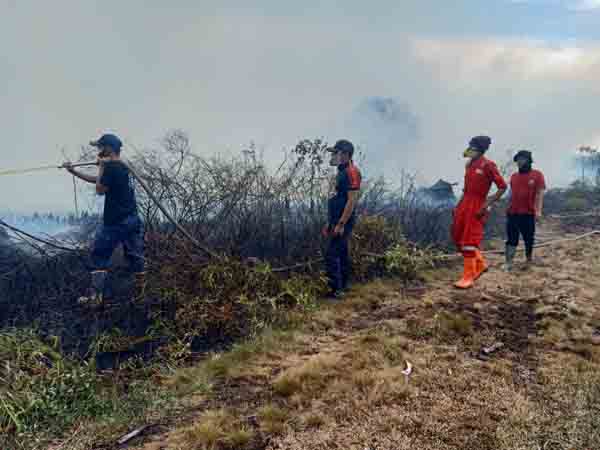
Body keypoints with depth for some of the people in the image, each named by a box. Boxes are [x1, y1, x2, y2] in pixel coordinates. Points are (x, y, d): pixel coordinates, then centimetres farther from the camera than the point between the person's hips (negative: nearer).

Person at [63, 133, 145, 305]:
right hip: (132, 220, 9)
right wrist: (73, 171, 27)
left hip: (115, 222, -9)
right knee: (134, 254, 13)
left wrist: (101, 166, -2)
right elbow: (95, 179, 26)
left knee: (99, 256, 2)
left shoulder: (111, 167, -15)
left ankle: (95, 295, 4)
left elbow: (100, 190, -7)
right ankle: (140, 290, 20)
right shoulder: (122, 166, 16)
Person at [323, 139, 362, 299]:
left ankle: (335, 290, -2)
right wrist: (330, 223, 20)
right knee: (342, 253, 15)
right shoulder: (342, 172, 15)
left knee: (332, 254, -9)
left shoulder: (351, 172, -16)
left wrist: (340, 224, -24)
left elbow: (352, 200, -22)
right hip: (338, 221, 10)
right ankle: (343, 286, 24)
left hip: (343, 222, -10)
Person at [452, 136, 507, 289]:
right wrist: (458, 206, 15)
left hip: (477, 206, -8)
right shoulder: (469, 164, 10)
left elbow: (502, 186, -10)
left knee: (469, 240, -7)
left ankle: (468, 277, 3)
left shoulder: (487, 165, -13)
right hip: (464, 203, 8)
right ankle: (480, 263, 29)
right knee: (457, 237, 11)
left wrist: (487, 205, -15)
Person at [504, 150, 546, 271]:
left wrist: (538, 210, -17)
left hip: (528, 213, -4)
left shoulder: (537, 175, -2)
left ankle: (529, 259, 28)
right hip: (512, 213, 4)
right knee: (511, 239, 0)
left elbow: (540, 194, -8)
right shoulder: (513, 176, 12)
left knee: (529, 238, 9)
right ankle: (508, 263, -1)